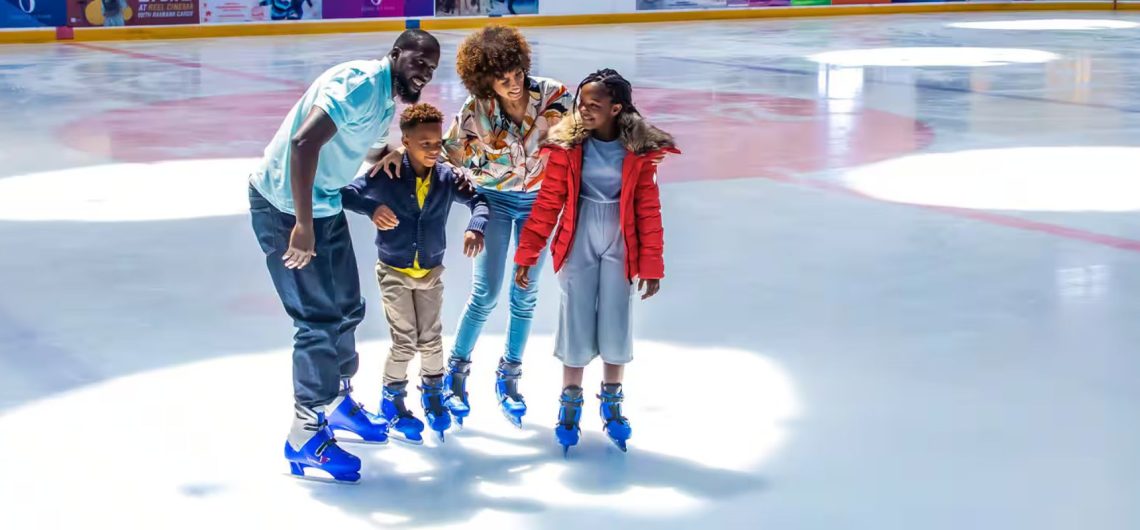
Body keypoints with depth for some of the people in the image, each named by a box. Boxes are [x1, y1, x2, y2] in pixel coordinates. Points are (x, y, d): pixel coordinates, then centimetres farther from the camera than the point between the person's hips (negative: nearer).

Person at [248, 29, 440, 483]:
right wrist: (303, 225, -33)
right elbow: (304, 143, -34)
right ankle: (306, 435, 3)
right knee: (320, 318, -8)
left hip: (325, 204, 10)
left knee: (346, 308, 18)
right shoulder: (361, 83, -24)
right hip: (285, 207, -10)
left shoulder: (388, 100, 7)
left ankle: (338, 401, 37)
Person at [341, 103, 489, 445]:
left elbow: (478, 199, -2)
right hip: (394, 272, -3)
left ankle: (433, 394, 35)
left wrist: (476, 226, -22)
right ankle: (392, 401, 20)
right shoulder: (387, 175, -18)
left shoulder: (446, 177, -10)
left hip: (431, 272, 3)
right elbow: (345, 192, -20)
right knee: (404, 342, -3)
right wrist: (371, 208, -38)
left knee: (431, 339, 11)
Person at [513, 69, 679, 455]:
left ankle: (611, 405, 27)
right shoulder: (568, 145, -7)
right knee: (576, 324, 6)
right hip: (578, 245, 0)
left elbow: (648, 211, -3)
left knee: (616, 326, 8)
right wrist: (526, 255, -6)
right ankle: (570, 405, 24)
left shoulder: (640, 150, -8)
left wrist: (651, 265, -3)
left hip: (619, 246, 0)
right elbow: (548, 203, -5)